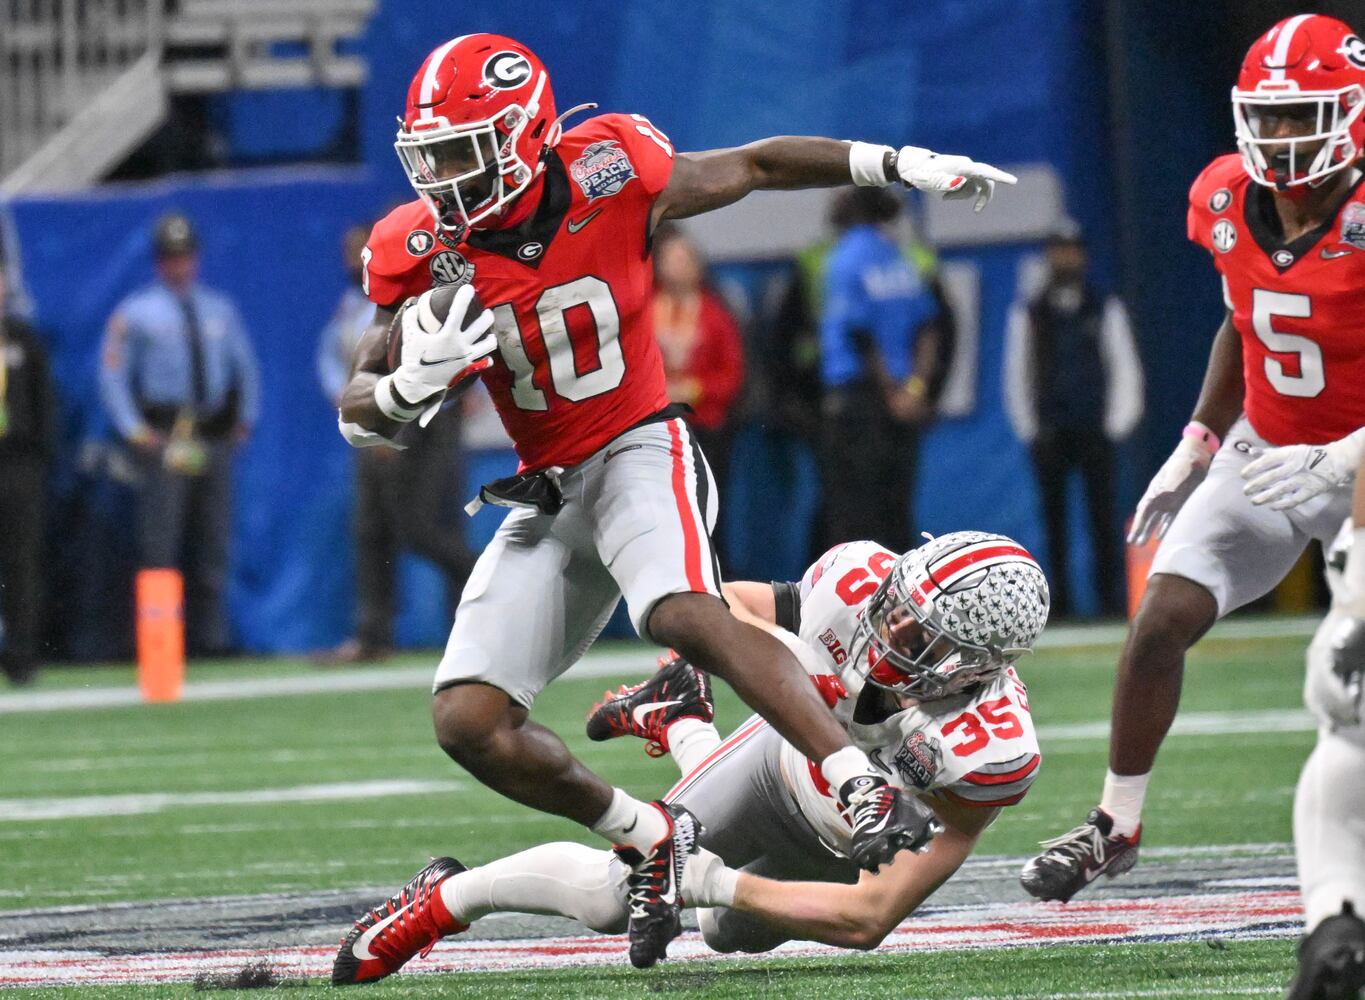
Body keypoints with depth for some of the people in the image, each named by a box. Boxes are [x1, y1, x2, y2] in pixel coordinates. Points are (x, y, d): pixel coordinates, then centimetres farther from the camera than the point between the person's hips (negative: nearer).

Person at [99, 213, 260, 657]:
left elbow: (245, 366, 24)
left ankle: (210, 637, 9)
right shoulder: (135, 313, 3)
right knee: (159, 541, -11)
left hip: (215, 436, 4)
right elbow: (112, 375, 2)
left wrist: (245, 417, 13)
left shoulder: (220, 310, 16)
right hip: (164, 436, -4)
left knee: (212, 542, 5)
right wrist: (134, 430, -7)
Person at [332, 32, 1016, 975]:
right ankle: (652, 837, 9)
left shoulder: (608, 179, -13)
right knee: (469, 722, -8)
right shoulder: (422, 251, -7)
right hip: (546, 495, 5)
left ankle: (872, 791, -38)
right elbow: (358, 413, -3)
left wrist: (901, 164, 3)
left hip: (639, 450, -4)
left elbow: (755, 166, 5)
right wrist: (413, 383, -26)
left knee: (685, 615, -35)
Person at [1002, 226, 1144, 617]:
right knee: (1054, 518, -1)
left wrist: (1117, 426, 0)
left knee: (1102, 515, -6)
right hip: (1049, 434, 1)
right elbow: (1016, 375, 10)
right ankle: (1059, 598, 1)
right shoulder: (1028, 314, 8)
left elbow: (1126, 369, 7)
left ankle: (1110, 596, -5)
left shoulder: (1106, 310, 7)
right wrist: (1029, 430, 4)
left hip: (1095, 433, -1)